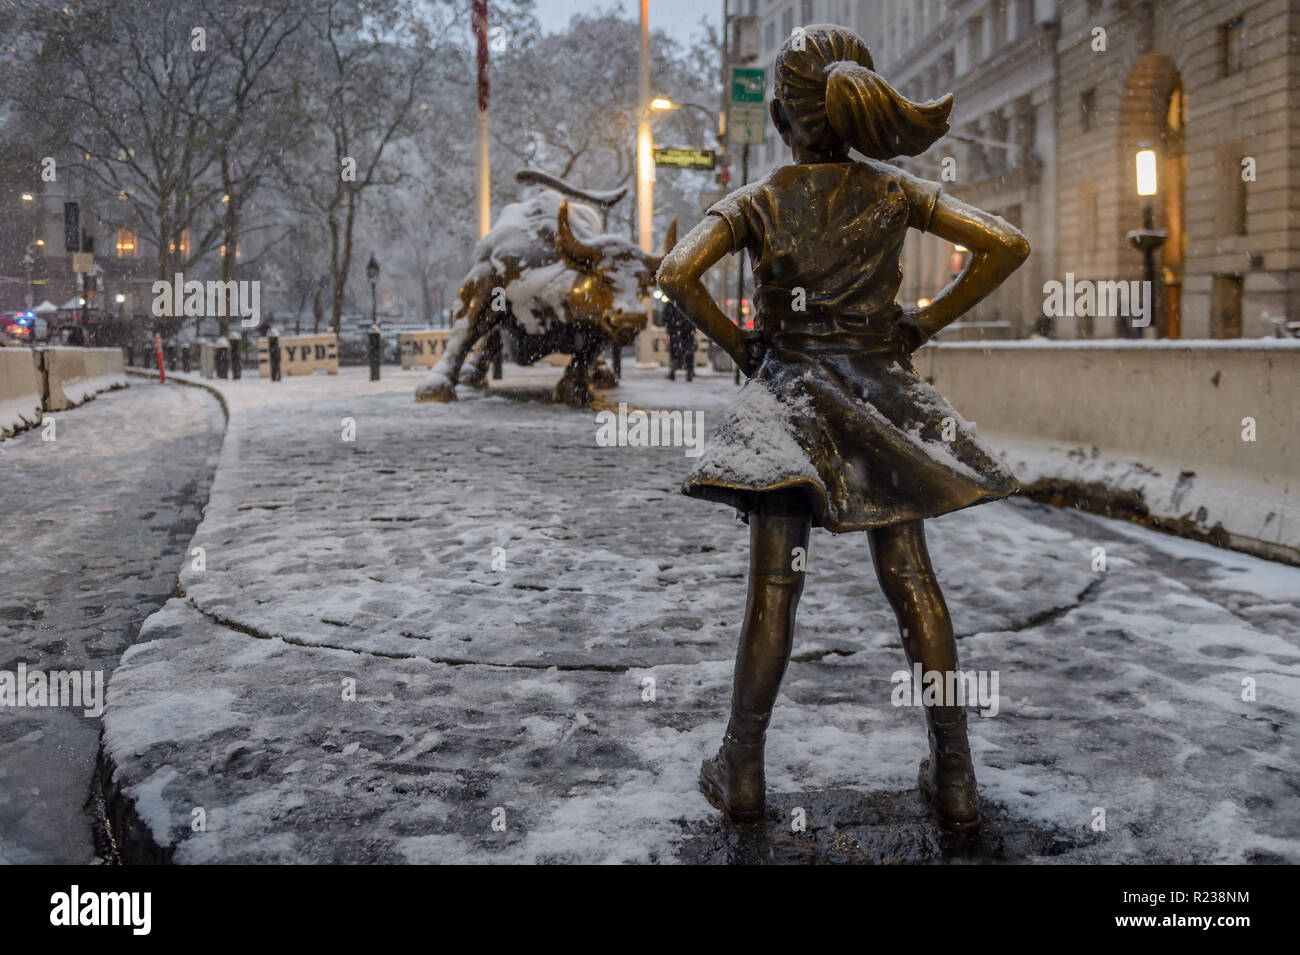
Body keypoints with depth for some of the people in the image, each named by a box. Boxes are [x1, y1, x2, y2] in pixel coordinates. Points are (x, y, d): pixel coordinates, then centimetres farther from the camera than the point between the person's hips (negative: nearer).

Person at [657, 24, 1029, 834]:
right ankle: (955, 779, 8)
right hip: (880, 396, 1)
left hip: (786, 396, -1)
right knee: (912, 580, 4)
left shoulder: (757, 202, -3)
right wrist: (926, 323, 1)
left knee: (773, 588, 3)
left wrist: (734, 341, -2)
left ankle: (744, 774, 10)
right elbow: (1007, 245, -4)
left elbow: (678, 274, -16)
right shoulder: (893, 191, 1)